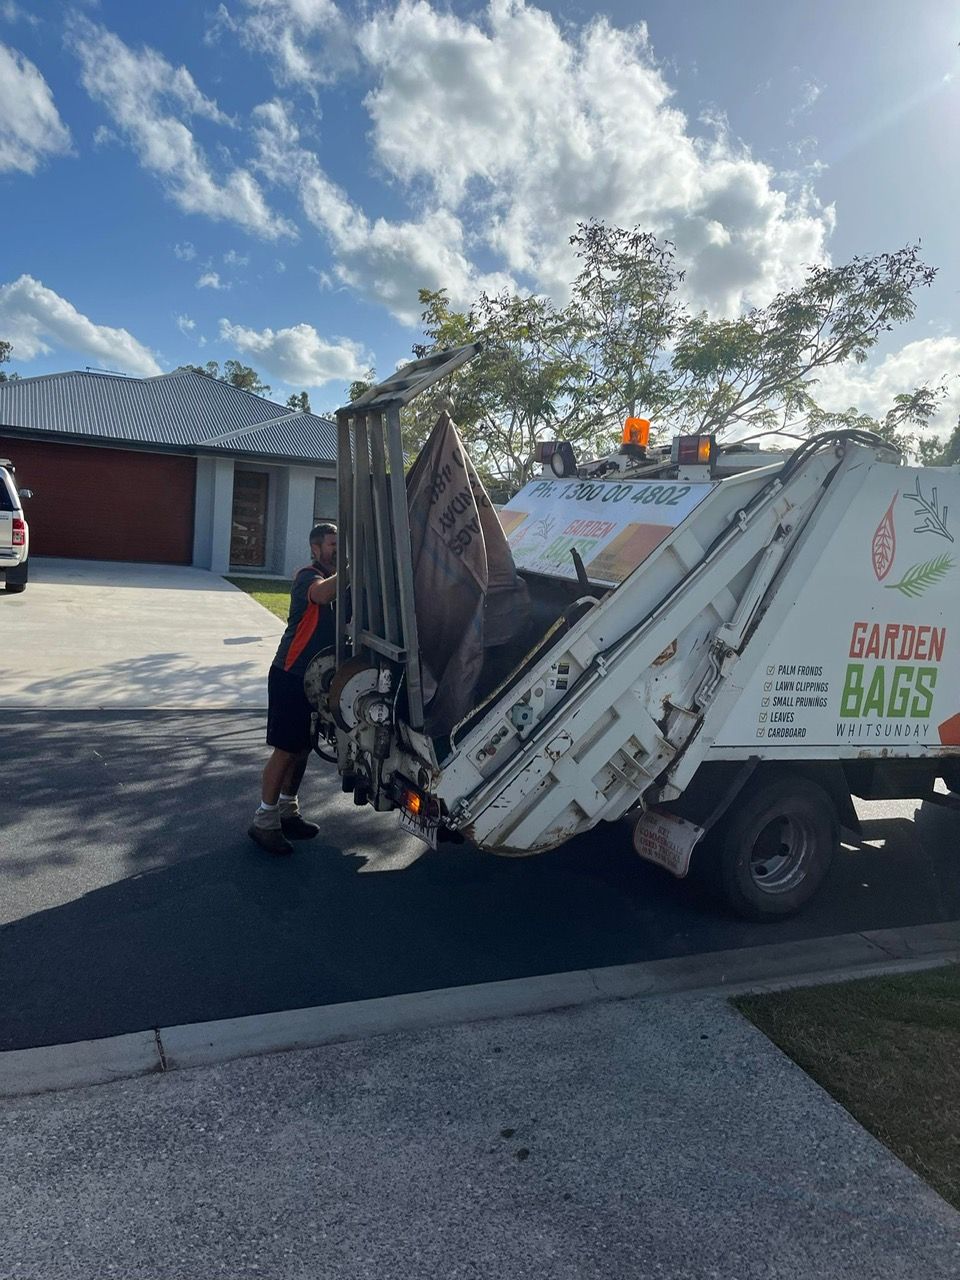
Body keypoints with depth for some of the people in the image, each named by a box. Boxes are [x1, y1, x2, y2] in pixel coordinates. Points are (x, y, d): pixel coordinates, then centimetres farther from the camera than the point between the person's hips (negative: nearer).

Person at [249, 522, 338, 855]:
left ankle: (287, 811, 29)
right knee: (285, 750, -5)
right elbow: (322, 594, -37)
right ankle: (264, 821, 5)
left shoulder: (336, 579, 13)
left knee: (303, 747, 15)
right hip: (291, 676, -8)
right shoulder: (307, 577, -13)